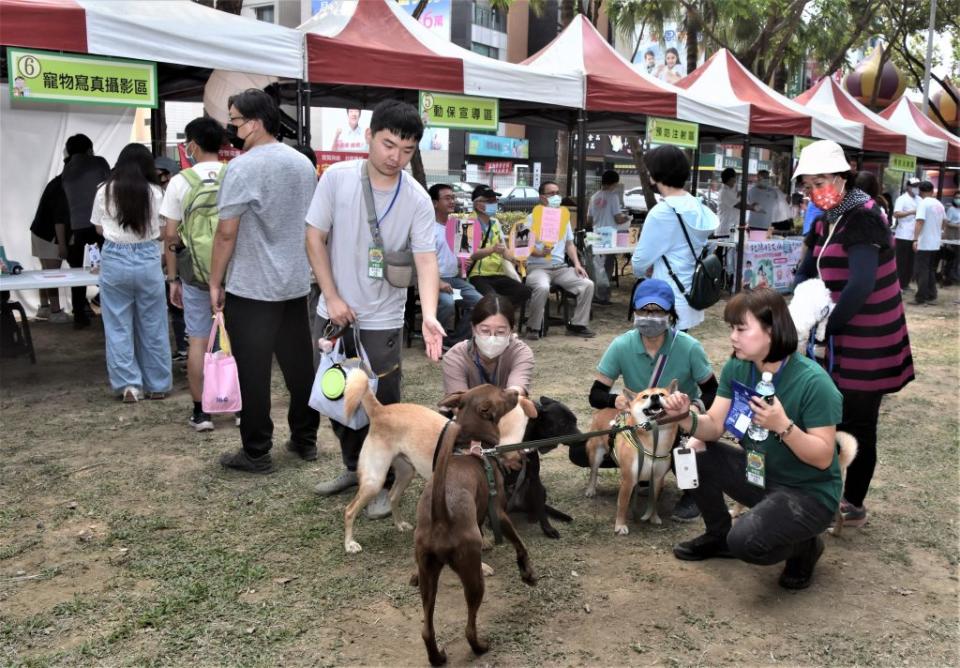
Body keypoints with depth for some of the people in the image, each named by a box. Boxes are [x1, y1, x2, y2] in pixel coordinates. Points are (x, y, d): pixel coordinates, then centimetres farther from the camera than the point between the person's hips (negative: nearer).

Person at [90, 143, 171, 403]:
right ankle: (157, 385, 17)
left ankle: (129, 385, 7)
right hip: (148, 260, 0)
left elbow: (99, 229, 10)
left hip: (115, 260, 0)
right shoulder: (155, 192, -4)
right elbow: (163, 232, 1)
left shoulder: (104, 191, 0)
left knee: (119, 326, 8)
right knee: (152, 326, 9)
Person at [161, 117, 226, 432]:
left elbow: (171, 236, -3)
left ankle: (200, 411, 11)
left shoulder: (180, 182, -4)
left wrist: (173, 278, 6)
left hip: (195, 272, -1)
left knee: (198, 340, 7)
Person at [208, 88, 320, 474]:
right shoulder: (304, 164, 9)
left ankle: (256, 453, 8)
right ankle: (305, 440, 24)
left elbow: (227, 232, -14)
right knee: (299, 366, 13)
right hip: (296, 284, 7)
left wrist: (214, 282, -5)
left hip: (251, 288, -7)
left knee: (254, 373, 1)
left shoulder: (242, 168, -14)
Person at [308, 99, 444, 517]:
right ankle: (353, 466, 36)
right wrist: (331, 298, -10)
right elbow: (315, 238, -4)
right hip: (335, 311, 2)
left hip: (382, 320, -2)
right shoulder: (337, 178, -8)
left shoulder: (417, 200, -10)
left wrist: (429, 314, -32)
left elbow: (426, 260, -16)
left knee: (383, 404, 0)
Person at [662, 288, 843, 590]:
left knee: (746, 541, -29)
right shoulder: (737, 368, -7)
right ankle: (719, 535, 13)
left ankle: (805, 546, 6)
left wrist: (783, 425, -39)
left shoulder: (813, 382, -25)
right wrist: (686, 418, -30)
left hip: (809, 493, -6)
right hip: (758, 474, 7)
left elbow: (823, 457, -23)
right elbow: (714, 426, -8)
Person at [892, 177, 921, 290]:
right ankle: (898, 285, 3)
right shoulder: (902, 199, -7)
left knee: (911, 261, 11)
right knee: (901, 262, -3)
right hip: (904, 235, -7)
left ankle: (905, 283, 20)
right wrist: (911, 212, -27)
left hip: (915, 236, 7)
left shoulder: (919, 200, 14)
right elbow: (896, 214, -19)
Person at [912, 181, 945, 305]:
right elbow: (943, 223, 19)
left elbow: (919, 222, -21)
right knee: (931, 270, 14)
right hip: (935, 243, 7)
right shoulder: (939, 204, 10)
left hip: (924, 243, -7)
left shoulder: (923, 203, -12)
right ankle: (931, 297, 14)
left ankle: (921, 298, -3)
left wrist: (915, 239, -24)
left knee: (922, 271, -3)